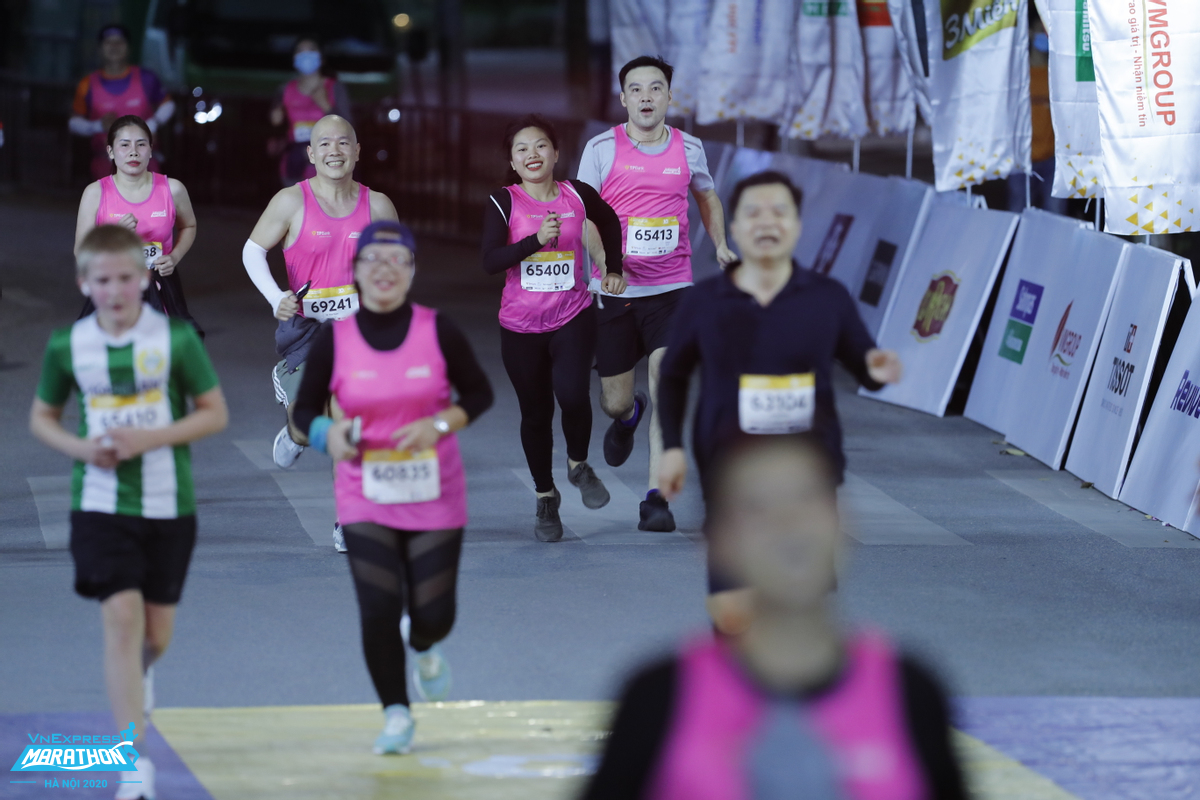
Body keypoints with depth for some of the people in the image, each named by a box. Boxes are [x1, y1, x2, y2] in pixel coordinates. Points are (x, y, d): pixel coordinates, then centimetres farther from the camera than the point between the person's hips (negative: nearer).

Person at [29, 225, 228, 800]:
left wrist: (148, 439, -16)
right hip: (100, 505, -1)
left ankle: (134, 674, 50)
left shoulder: (175, 338, -7)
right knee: (121, 615, -14)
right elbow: (42, 417, 11)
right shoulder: (67, 346, -2)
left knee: (156, 632, 10)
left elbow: (215, 412, -2)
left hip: (168, 505, 1)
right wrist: (80, 448, -10)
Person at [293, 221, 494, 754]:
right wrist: (328, 433, -19)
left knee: (433, 614, -1)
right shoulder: (335, 338, -5)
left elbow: (480, 393, 3)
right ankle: (395, 714, 10)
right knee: (379, 610, -10)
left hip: (435, 496, 0)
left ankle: (425, 649, 38)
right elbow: (305, 409, 3)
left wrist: (440, 424, -15)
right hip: (366, 499, 0)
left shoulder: (438, 331, -6)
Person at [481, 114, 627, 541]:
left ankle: (578, 465, 9)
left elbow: (610, 222, 21)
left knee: (573, 394, -21)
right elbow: (490, 261, -20)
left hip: (573, 318, 0)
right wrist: (537, 240, -31)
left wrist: (613, 269, 18)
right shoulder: (503, 202, -7)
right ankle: (545, 497, 26)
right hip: (520, 326, 0)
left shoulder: (577, 195, -1)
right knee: (535, 411, 8)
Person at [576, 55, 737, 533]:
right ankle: (629, 416, 48)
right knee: (614, 402, 8)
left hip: (671, 289, 0)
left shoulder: (688, 149, 4)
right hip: (614, 291, 0)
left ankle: (656, 499, -14)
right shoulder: (602, 149, -4)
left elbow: (707, 198, 24)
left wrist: (719, 244, 9)